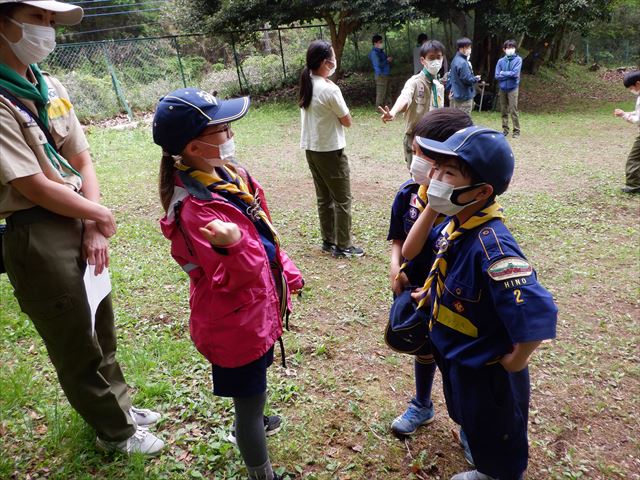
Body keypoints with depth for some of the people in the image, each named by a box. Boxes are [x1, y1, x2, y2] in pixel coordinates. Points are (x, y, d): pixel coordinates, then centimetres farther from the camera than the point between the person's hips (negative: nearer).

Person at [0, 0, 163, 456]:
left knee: (101, 327, 21)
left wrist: (93, 229, -3)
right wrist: (101, 216, -6)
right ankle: (116, 431, 31)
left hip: (79, 222, 7)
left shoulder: (50, 86, 7)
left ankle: (118, 404, 44)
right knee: (77, 344, 10)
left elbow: (82, 160, 6)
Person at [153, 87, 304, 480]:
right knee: (250, 399, 12)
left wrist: (286, 271, 18)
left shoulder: (224, 171, -3)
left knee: (254, 386, 33)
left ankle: (250, 423, 63)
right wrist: (235, 244, -51)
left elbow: (263, 231, 9)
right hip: (235, 324, -9)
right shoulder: (195, 209, -31)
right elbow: (239, 275, -30)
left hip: (256, 309, 9)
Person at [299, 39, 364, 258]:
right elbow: (347, 121, -8)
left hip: (310, 149, 8)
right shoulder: (330, 89, -19)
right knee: (342, 200, 4)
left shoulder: (306, 86, 4)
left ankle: (328, 241, 26)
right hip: (331, 151, -8)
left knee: (324, 198, 17)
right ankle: (343, 246, 11)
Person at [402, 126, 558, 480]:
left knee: (498, 448, 22)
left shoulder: (491, 245, -37)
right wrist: (430, 207, -12)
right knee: (471, 424, 34)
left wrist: (514, 362, -24)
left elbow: (538, 315, -42)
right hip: (455, 357, 9)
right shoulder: (454, 221, -10)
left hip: (486, 372, -8)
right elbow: (409, 252, 2)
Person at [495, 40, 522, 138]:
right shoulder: (501, 61, 5)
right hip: (502, 88, 3)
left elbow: (515, 73, -15)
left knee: (513, 111, -5)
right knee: (504, 111, 9)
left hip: (512, 88, -3)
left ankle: (516, 130, 2)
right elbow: (497, 76, -3)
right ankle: (505, 129, 19)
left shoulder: (518, 59, -3)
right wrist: (509, 75, -10)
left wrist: (503, 73, -6)